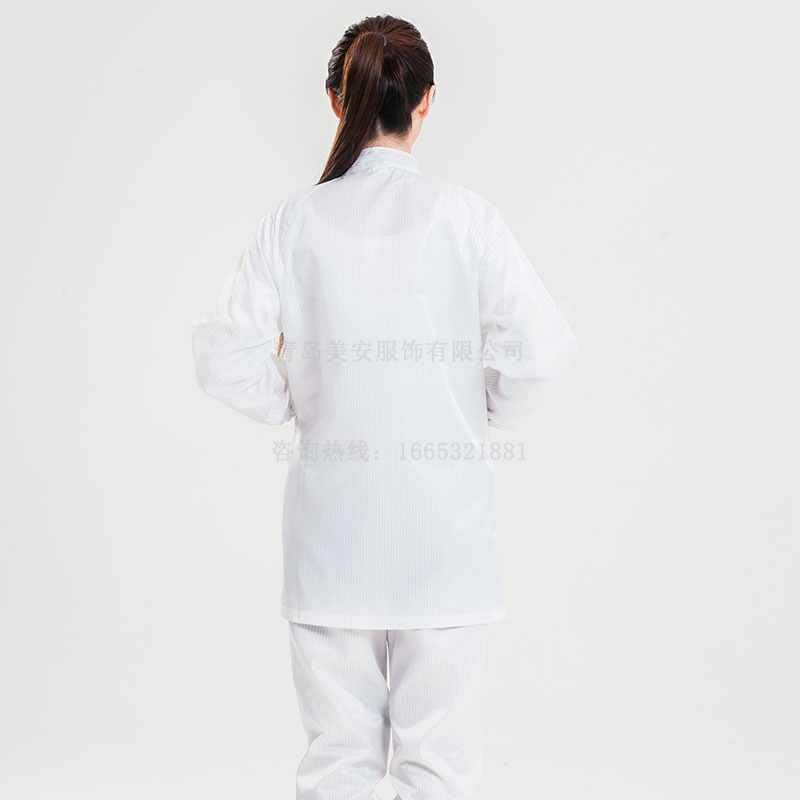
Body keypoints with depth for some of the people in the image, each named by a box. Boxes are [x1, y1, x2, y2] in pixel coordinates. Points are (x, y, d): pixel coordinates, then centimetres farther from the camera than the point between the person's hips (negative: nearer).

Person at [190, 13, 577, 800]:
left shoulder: (294, 220, -3)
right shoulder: (463, 215, -7)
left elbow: (226, 360, -5)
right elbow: (543, 346, -11)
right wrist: (486, 410, 6)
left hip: (333, 521, 2)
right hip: (443, 520, -2)